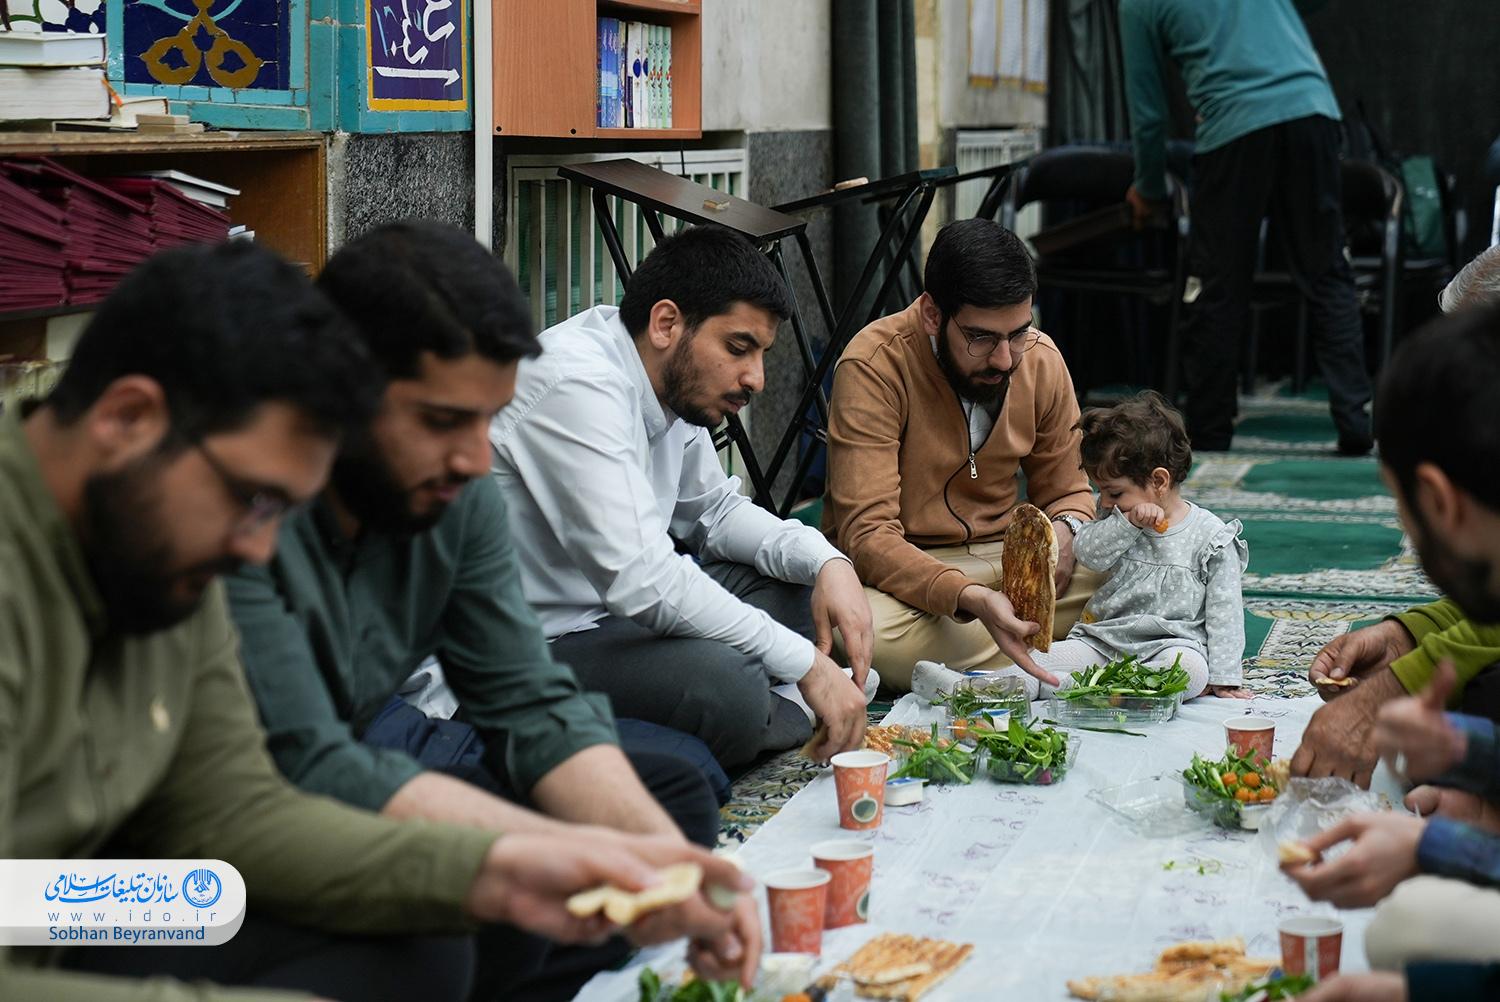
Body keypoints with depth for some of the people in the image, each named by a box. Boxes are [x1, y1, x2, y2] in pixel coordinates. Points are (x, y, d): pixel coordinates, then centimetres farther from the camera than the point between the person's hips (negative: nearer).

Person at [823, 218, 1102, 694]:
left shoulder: (1040, 358, -3)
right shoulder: (873, 366, -20)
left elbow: (1066, 491, 10)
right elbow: (867, 535, -26)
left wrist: (1064, 532, -16)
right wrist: (969, 598, -42)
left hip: (1004, 559, 4)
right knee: (870, 633, -40)